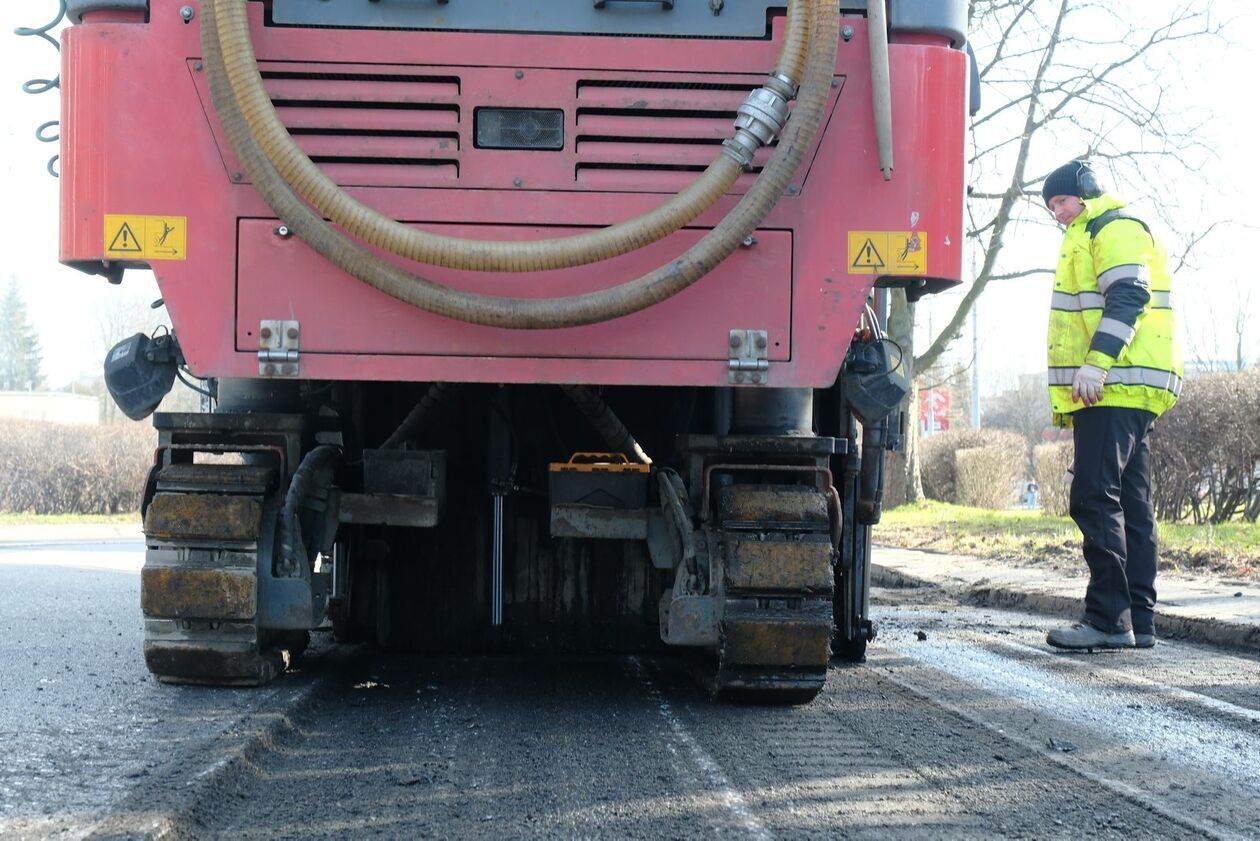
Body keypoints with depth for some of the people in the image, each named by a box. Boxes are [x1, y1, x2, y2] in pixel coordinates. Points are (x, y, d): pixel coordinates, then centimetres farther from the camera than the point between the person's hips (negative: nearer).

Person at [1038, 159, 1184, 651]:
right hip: (1116, 390, 11)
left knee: (1095, 499, -15)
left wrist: (1097, 362, -28)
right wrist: (1069, 398, 29)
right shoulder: (1086, 239, 28)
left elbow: (1128, 297, -19)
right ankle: (1138, 621, 9)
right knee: (1129, 505, 8)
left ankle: (1108, 619, -18)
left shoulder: (1117, 228, -4)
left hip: (1116, 388, -11)